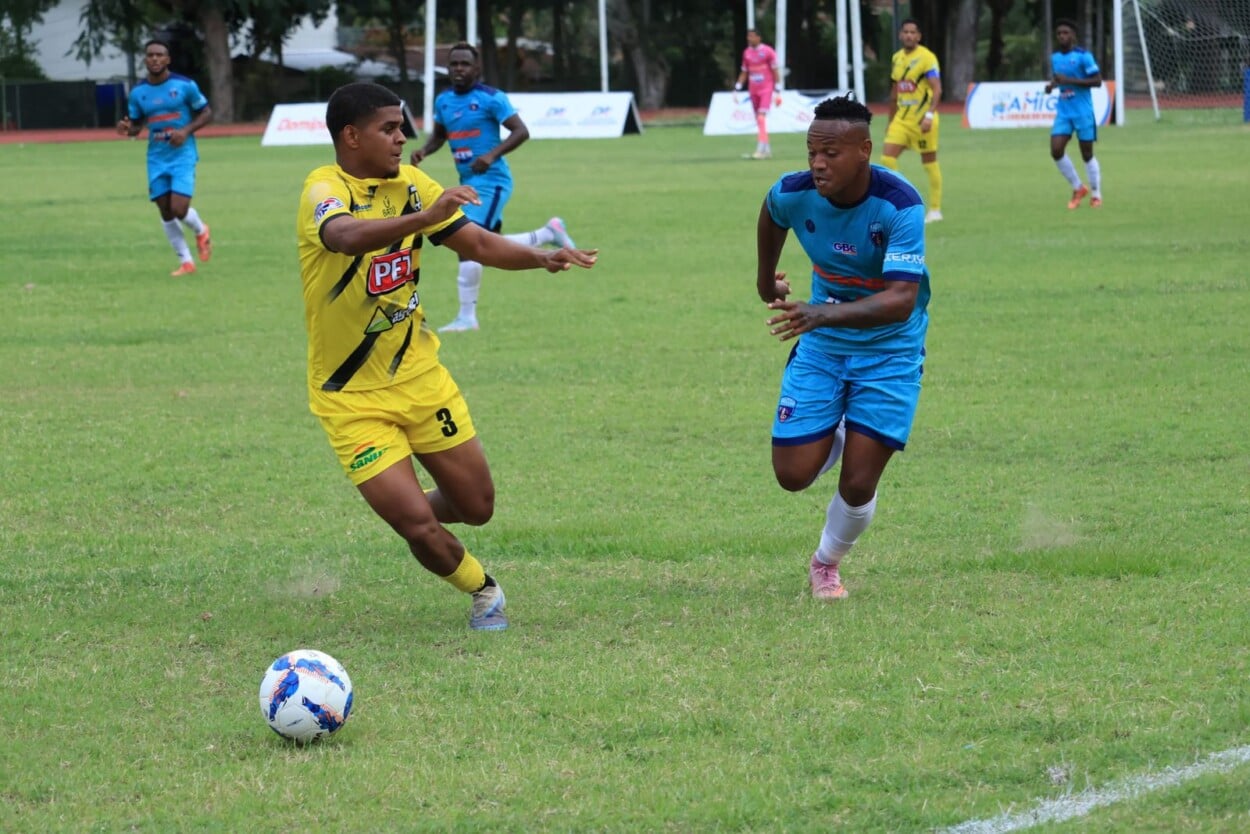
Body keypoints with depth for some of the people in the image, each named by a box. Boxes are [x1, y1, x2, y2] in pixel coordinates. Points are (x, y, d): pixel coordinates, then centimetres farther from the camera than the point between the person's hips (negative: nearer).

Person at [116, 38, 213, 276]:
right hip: (156, 158, 4)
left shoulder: (184, 85, -7)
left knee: (179, 209, -14)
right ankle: (185, 262, 16)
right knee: (166, 212, 3)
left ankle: (201, 231, 21)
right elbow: (136, 125, 14)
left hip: (182, 155, -4)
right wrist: (127, 129, -11)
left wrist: (186, 131, -15)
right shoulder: (138, 93, 3)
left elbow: (206, 113, 1)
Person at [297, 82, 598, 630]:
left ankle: (400, 507, 42)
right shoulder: (325, 189, -20)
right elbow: (346, 236, -42)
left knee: (476, 507, 10)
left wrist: (540, 258, -13)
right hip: (352, 397, -6)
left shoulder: (410, 183, 1)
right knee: (419, 526, -12)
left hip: (419, 376, 6)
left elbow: (479, 243, 6)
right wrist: (425, 216, -56)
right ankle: (484, 592, 18)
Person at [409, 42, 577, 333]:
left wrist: (492, 155, -28)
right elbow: (439, 135, 25)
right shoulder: (443, 101, 10)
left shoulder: (491, 98, -12)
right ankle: (550, 233, 35)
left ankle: (467, 317, -8)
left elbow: (521, 131, -15)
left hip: (491, 180, -9)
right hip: (468, 181, 9)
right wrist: (424, 150, 3)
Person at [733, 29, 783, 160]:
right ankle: (767, 150, 14)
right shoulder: (747, 53, 9)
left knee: (761, 118, -18)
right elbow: (744, 73, 17)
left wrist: (778, 92, -8)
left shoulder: (767, 51, -6)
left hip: (766, 89, -6)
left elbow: (775, 72, -5)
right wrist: (737, 89, 9)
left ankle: (761, 149, -22)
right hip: (753, 90, 6)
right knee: (759, 122, 7)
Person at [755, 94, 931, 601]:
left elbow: (902, 300, -37)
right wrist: (766, 276, 24)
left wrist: (824, 314, -50)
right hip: (820, 349, 3)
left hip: (888, 351, -3)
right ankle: (838, 439, 33)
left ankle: (827, 564, 26)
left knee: (858, 485, -6)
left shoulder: (899, 205, -28)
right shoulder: (793, 194, -16)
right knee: (793, 474, -3)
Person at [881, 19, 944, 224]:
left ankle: (935, 209, 13)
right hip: (902, 119, 6)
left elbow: (937, 89, -17)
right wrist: (891, 121, 21)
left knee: (929, 163, 3)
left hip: (922, 119, -6)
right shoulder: (897, 58, 10)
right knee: (887, 157, -7)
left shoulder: (926, 58, -11)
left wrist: (929, 115, -28)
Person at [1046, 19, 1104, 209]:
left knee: (1087, 154, 2)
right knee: (1056, 151, -9)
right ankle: (1078, 188, 10)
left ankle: (1096, 195, 17)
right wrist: (1052, 85, 0)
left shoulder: (1083, 56, -11)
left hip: (1083, 113, -5)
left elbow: (1097, 81, -14)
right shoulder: (1055, 57, 9)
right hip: (1063, 112, 5)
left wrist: (1070, 81, -21)